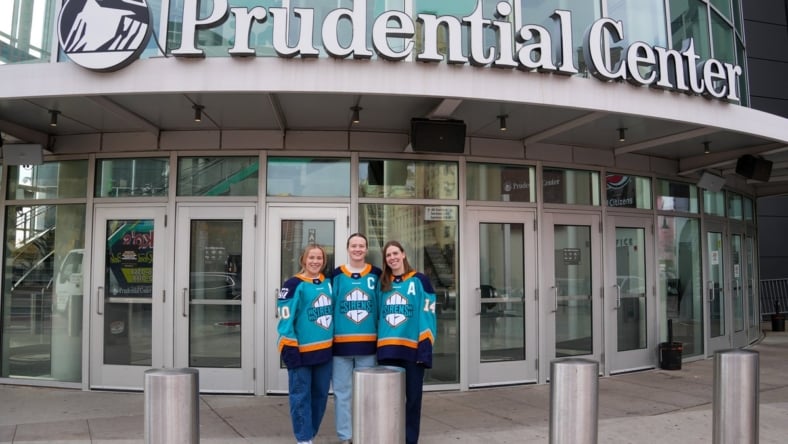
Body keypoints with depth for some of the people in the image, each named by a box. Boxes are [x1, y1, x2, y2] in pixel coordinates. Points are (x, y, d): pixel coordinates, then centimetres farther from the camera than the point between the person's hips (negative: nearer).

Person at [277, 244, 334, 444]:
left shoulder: (328, 283, 10)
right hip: (301, 350, -6)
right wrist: (290, 348, -16)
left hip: (325, 350, 6)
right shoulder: (294, 285, -10)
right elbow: (285, 319, -13)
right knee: (301, 396, 1)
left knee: (320, 395, 13)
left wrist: (333, 341, 17)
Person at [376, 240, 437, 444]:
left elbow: (428, 314, -5)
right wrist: (378, 345, 10)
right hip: (387, 349, 4)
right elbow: (377, 315, 16)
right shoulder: (382, 283, 12)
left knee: (412, 396, 6)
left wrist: (425, 346, -12)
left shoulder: (419, 280, -2)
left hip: (413, 347, -4)